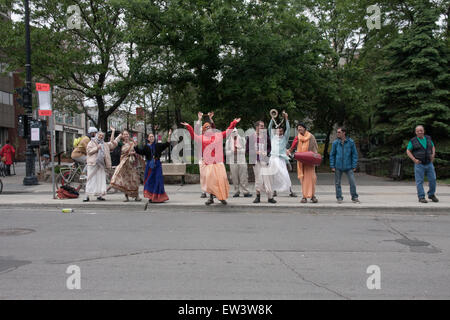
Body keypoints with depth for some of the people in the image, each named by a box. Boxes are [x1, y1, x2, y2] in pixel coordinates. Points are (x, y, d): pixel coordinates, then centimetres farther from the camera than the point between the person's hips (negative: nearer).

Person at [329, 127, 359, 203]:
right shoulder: (335, 143, 0)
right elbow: (332, 155, 4)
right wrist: (332, 166, -1)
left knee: (352, 182, -3)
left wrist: (354, 166, -2)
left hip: (348, 167, -1)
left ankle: (354, 197, 12)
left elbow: (354, 154, 3)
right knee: (337, 183, 5)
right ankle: (339, 198, 17)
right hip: (338, 167, 1)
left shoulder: (351, 142, -2)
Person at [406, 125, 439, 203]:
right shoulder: (413, 141, -4)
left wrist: (433, 155, 2)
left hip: (429, 164, 3)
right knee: (419, 181, -3)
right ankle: (421, 197, 3)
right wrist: (414, 160, -12)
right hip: (419, 164, -3)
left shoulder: (428, 138, 7)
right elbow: (408, 151, -1)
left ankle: (431, 195, 20)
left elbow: (433, 147, 19)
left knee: (433, 179, 2)